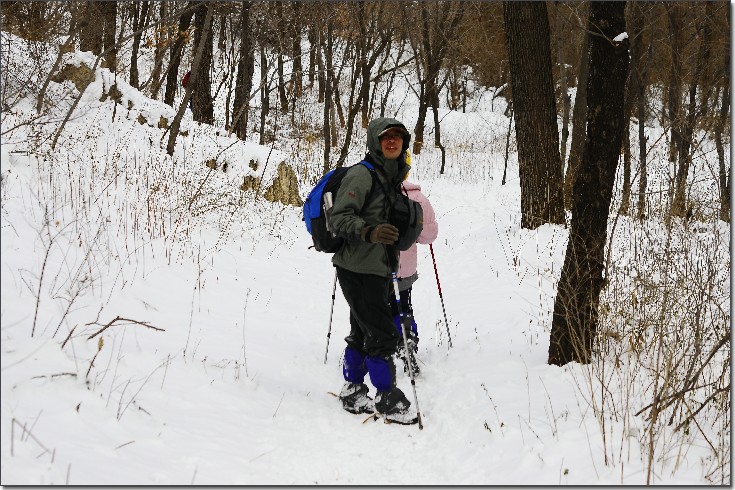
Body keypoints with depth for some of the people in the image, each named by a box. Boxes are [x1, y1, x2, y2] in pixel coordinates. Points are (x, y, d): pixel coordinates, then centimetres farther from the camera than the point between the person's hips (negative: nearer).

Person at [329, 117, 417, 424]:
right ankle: (387, 397, 4)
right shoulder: (362, 175, -13)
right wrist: (370, 232, -32)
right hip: (358, 268, -9)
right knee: (382, 334, -7)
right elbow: (339, 217, -20)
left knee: (362, 333, 15)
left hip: (378, 269, 9)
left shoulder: (393, 176, 15)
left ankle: (352, 393, 26)